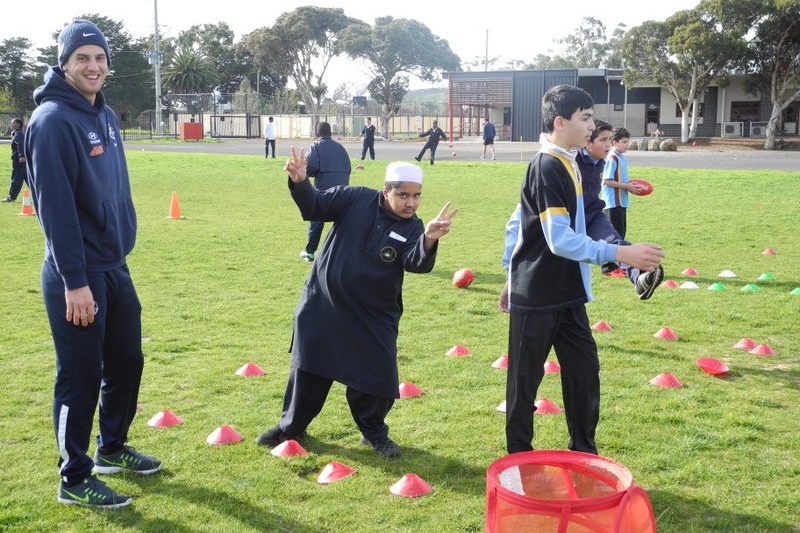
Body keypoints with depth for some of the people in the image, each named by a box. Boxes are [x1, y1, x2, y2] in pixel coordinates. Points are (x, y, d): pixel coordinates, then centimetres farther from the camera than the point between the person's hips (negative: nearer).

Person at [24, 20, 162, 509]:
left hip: (114, 266, 9)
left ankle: (112, 449, 36)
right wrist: (74, 281, -23)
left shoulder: (105, 116, 11)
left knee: (126, 361, 17)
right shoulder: (52, 120, -15)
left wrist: (118, 255, 17)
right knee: (81, 375, 1)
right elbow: (55, 208, -21)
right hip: (76, 274, -8)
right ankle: (75, 479, 15)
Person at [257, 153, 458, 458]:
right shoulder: (355, 199, -7)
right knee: (307, 369, 13)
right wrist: (299, 183, -25)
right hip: (322, 307, 0)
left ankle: (374, 432, 26)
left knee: (376, 377, -1)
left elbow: (418, 263, -24)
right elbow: (314, 206, -6)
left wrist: (429, 240, -45)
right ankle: (291, 426, 34)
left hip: (374, 316, 0)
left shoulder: (412, 229, -7)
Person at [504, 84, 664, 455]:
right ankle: (519, 460, 18)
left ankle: (583, 452, 24)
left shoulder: (567, 164, 9)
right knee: (525, 379, 5)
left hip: (566, 293, 9)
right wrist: (620, 254, -31)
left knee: (584, 370, 11)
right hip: (537, 296, -9)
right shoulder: (547, 167, -20)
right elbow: (561, 241, -26)